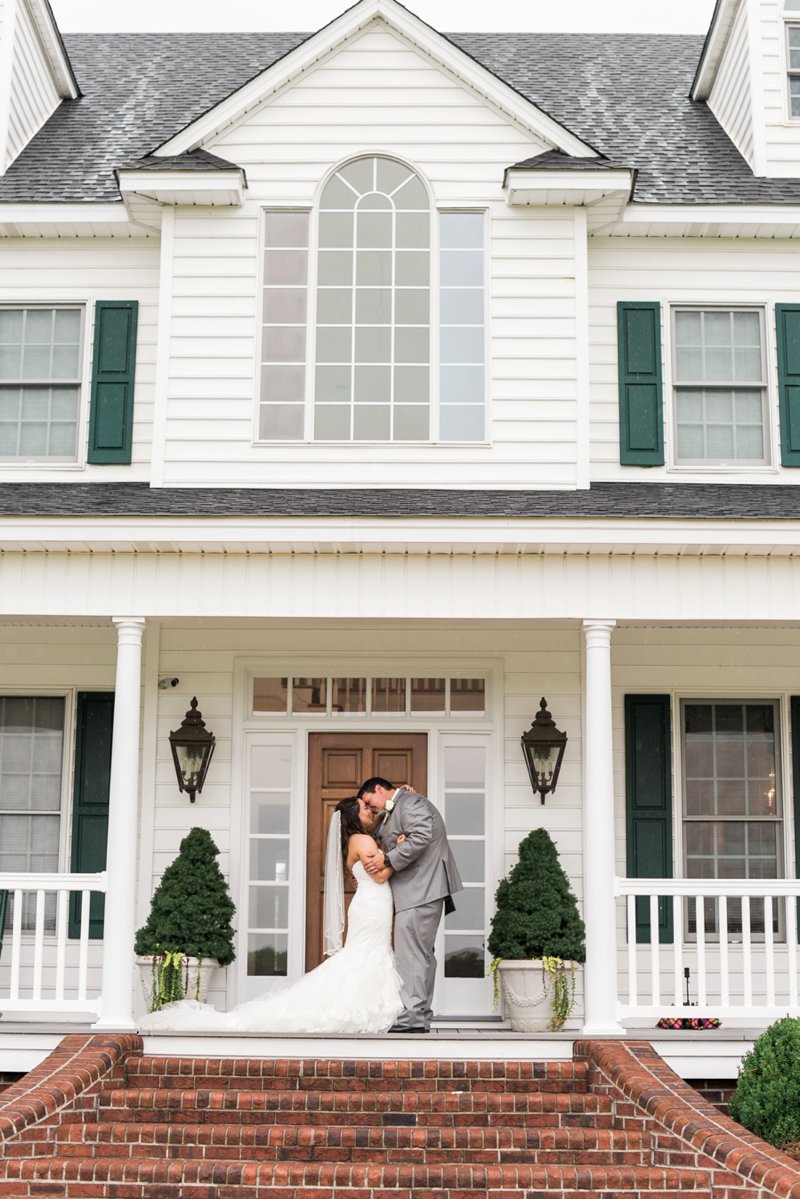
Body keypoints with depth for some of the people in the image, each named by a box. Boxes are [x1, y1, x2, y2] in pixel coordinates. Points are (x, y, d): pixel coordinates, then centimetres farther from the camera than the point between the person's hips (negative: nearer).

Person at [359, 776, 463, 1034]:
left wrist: (387, 860, -17)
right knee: (421, 953, 11)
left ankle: (411, 1019, -12)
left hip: (421, 890, -11)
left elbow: (420, 838, -20)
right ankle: (421, 1017, 16)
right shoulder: (393, 814, 24)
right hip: (419, 893, 11)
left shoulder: (410, 801, -7)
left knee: (411, 954, -11)